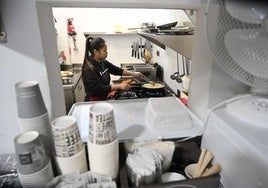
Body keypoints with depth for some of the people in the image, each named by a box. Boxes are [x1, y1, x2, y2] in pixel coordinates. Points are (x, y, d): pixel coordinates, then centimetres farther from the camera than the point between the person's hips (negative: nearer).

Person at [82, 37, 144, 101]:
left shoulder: (103, 62, 0)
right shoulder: (89, 69, -23)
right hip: (94, 101, -7)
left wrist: (133, 73, 3)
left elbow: (116, 70, 11)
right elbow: (99, 89, -25)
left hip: (103, 99, 7)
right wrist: (119, 86, -25)